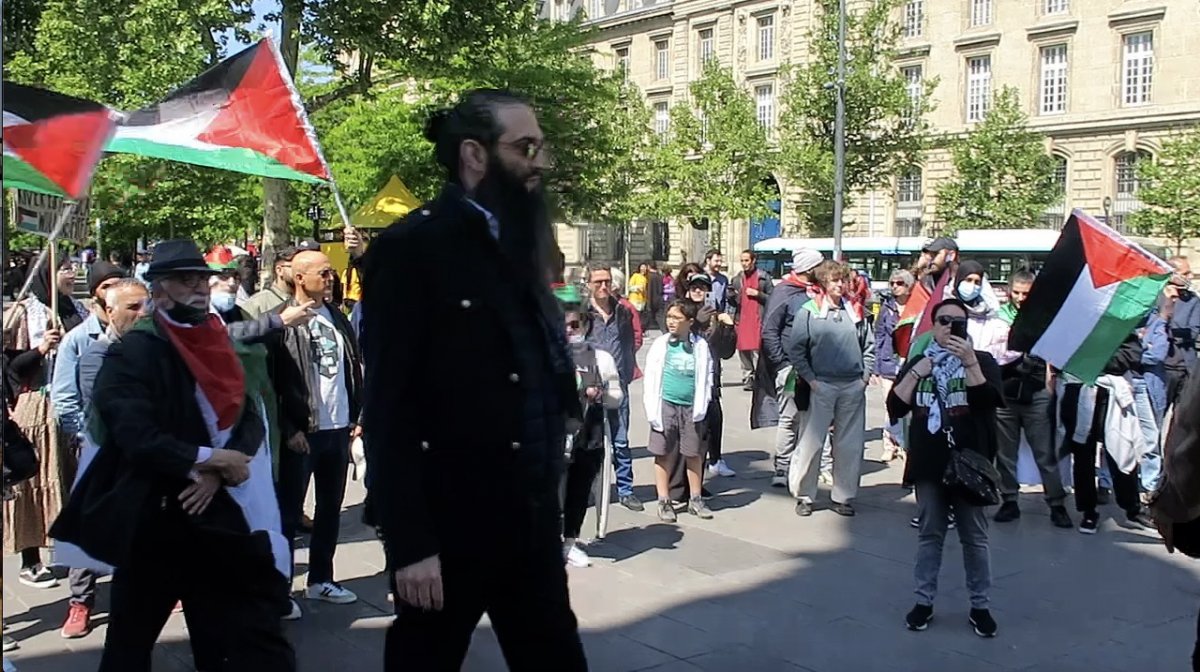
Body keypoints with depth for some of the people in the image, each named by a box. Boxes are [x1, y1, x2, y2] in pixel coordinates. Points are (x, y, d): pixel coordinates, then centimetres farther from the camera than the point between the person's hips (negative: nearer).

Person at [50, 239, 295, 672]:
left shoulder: (222, 349, 10)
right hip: (151, 519, -5)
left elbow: (251, 422, 3)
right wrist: (206, 459, -17)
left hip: (215, 517, 5)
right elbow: (134, 436, -20)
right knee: (130, 636, 11)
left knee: (250, 637, 6)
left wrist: (217, 473, -13)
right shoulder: (132, 353, -8)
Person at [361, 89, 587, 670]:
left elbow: (539, 376, 12)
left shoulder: (521, 245, 11)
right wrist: (410, 543, -17)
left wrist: (546, 498, 8)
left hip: (532, 517, 7)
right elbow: (388, 411, -14)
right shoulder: (411, 249, -11)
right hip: (450, 525, -7)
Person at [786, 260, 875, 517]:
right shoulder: (808, 311, -2)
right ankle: (803, 496, 10)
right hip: (822, 386, -4)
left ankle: (843, 497, 20)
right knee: (811, 442, -3)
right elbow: (795, 349, -3)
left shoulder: (854, 311, 8)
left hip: (853, 387, 4)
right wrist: (810, 378, -8)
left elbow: (869, 346, 15)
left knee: (850, 444, 8)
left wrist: (865, 375, 6)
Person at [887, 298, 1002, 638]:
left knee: (975, 537, 5)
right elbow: (895, 408, 0)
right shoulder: (917, 362, 9)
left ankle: (980, 606, 16)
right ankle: (924, 601, 19)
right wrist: (916, 374, -9)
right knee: (929, 534, 10)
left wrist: (970, 362, -23)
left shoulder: (982, 361, 1)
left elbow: (988, 401, -16)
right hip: (929, 464, 2)